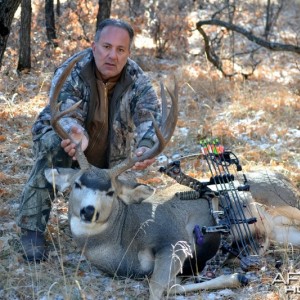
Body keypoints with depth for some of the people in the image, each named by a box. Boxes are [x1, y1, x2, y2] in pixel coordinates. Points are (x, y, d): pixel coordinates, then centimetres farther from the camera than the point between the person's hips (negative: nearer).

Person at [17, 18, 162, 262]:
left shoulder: (136, 79, -19)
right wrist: (77, 135, -68)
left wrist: (146, 146, -59)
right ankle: (32, 228, -25)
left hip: (109, 159, 4)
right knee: (54, 148, -36)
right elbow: (65, 111, -42)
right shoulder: (71, 72, -27)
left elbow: (152, 112, -35)